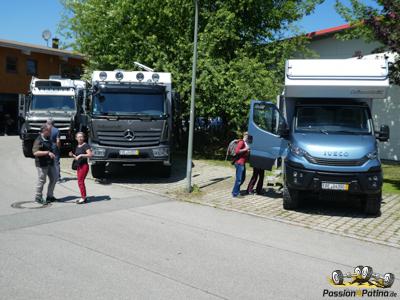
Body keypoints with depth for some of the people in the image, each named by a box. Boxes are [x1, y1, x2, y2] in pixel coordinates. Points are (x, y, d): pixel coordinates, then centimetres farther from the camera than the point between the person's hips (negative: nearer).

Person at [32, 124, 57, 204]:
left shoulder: (48, 139, 11)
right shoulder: (38, 140, -16)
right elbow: (35, 152, -28)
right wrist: (47, 152, -30)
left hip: (50, 163, 9)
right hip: (42, 164, -9)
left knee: (54, 178, 11)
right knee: (41, 180, 0)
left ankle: (50, 196, 23)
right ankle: (38, 197, 16)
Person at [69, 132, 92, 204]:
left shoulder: (85, 145, -10)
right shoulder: (77, 146, 14)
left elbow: (90, 155, -22)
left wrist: (81, 155, -26)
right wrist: (72, 155, 6)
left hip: (84, 166, -8)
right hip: (78, 166, 8)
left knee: (80, 181, -10)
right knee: (80, 182, 9)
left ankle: (83, 197, -4)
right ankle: (84, 197, 16)